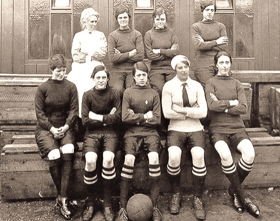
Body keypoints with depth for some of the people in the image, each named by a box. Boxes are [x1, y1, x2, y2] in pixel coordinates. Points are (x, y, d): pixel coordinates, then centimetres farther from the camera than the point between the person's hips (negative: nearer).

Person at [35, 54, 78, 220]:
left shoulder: (71, 87, 6)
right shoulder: (42, 88, 3)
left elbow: (74, 110, 2)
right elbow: (40, 113, 0)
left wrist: (65, 127, -13)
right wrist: (52, 129, -13)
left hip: (65, 127, 1)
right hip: (46, 129, -1)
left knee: (68, 153, -29)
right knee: (54, 156, -28)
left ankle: (63, 199, -23)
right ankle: (63, 197, -10)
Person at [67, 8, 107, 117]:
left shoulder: (100, 35, 13)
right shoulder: (78, 35, 10)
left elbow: (103, 53, 1)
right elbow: (75, 55, -1)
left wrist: (88, 52, -6)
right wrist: (95, 55, -5)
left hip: (96, 69, 1)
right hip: (81, 69, 0)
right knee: (80, 91, -11)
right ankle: (79, 116, -4)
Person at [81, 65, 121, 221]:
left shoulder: (114, 94, 3)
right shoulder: (87, 95, 5)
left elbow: (118, 118, -5)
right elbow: (85, 121, -3)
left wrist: (98, 117, -7)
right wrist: (107, 118, -5)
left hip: (110, 133, 0)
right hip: (92, 133, 1)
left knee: (108, 158, -30)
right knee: (90, 160, -28)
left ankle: (107, 202, -11)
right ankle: (91, 203, -7)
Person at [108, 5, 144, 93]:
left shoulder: (137, 35, 6)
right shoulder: (112, 36, 4)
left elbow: (140, 56, -5)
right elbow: (112, 58, -7)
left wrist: (121, 56, -6)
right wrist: (130, 54, -7)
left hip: (133, 70, 1)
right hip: (117, 71, 0)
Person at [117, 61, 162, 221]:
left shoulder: (154, 94, 10)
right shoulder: (128, 93, 8)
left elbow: (157, 119, 2)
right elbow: (125, 117, -3)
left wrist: (136, 118, -2)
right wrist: (144, 116, -4)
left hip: (150, 132, 1)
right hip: (132, 132, 0)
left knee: (154, 157, -27)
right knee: (129, 158, -27)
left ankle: (155, 206, -16)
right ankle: (122, 207, -15)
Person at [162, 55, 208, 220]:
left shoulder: (197, 86, 8)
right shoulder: (169, 86, 3)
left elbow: (203, 112, -3)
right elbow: (167, 113, -9)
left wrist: (181, 109, -10)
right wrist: (192, 111, -6)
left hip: (196, 129, 1)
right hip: (176, 129, -1)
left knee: (199, 156, -28)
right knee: (174, 157, -29)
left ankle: (197, 199, -8)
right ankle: (176, 194, -1)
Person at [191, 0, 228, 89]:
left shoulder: (221, 26, 13)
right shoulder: (195, 27, 8)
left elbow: (224, 46, 0)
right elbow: (198, 45, -8)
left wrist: (205, 44, -5)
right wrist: (216, 42, -3)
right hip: (203, 66, -2)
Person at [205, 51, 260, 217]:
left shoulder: (237, 84, 16)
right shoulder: (211, 83, 10)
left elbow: (243, 108, 1)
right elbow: (212, 105, -8)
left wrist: (222, 106, -7)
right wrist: (232, 102, -1)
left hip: (237, 127, 3)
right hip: (218, 128, -2)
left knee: (250, 154, -27)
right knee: (225, 155, -33)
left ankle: (234, 190, -1)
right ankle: (242, 197, -12)